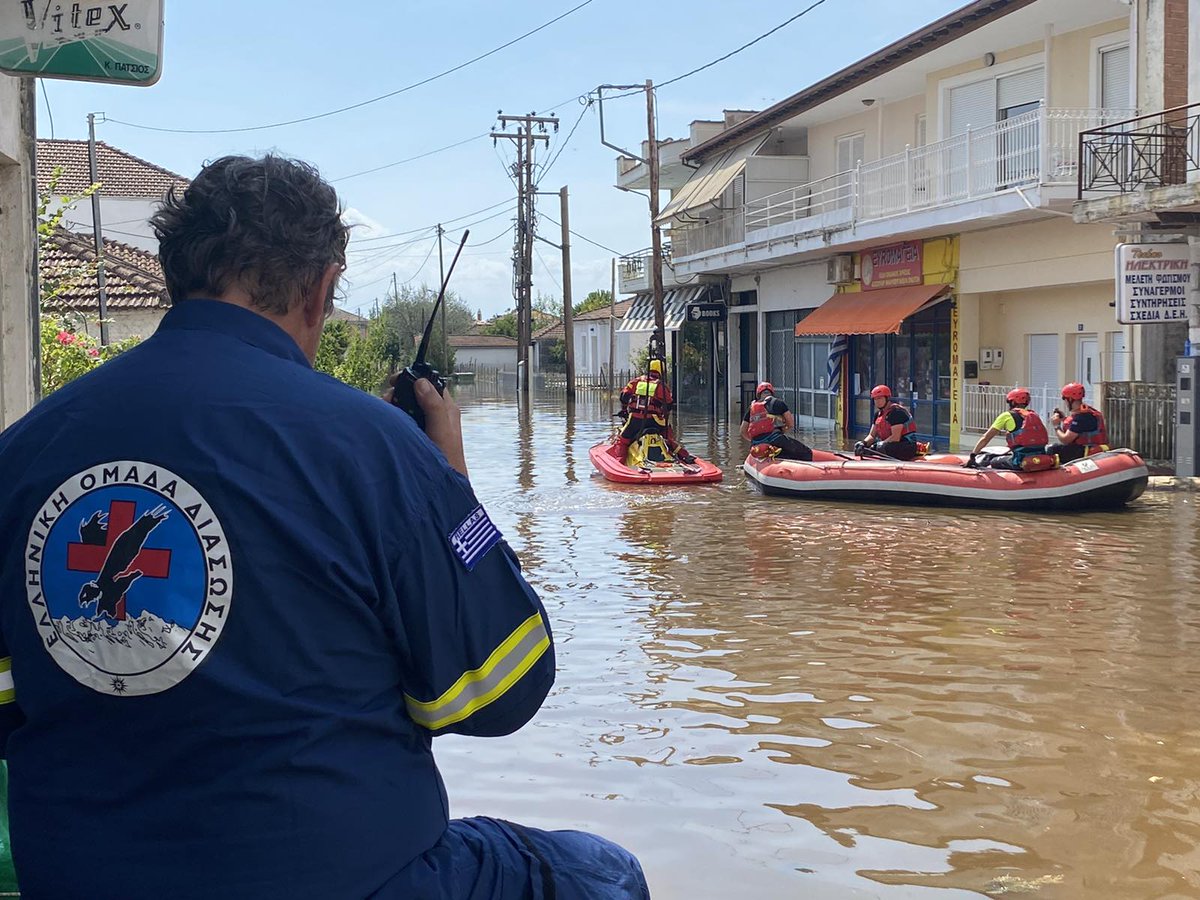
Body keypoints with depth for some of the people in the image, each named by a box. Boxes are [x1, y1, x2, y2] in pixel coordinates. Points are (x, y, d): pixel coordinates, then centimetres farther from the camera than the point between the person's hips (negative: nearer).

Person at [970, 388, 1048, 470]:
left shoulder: (1006, 416, 6)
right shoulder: (1034, 415, 19)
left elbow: (985, 439, 9)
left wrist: (973, 455, 18)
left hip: (1022, 460, -5)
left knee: (994, 461, 12)